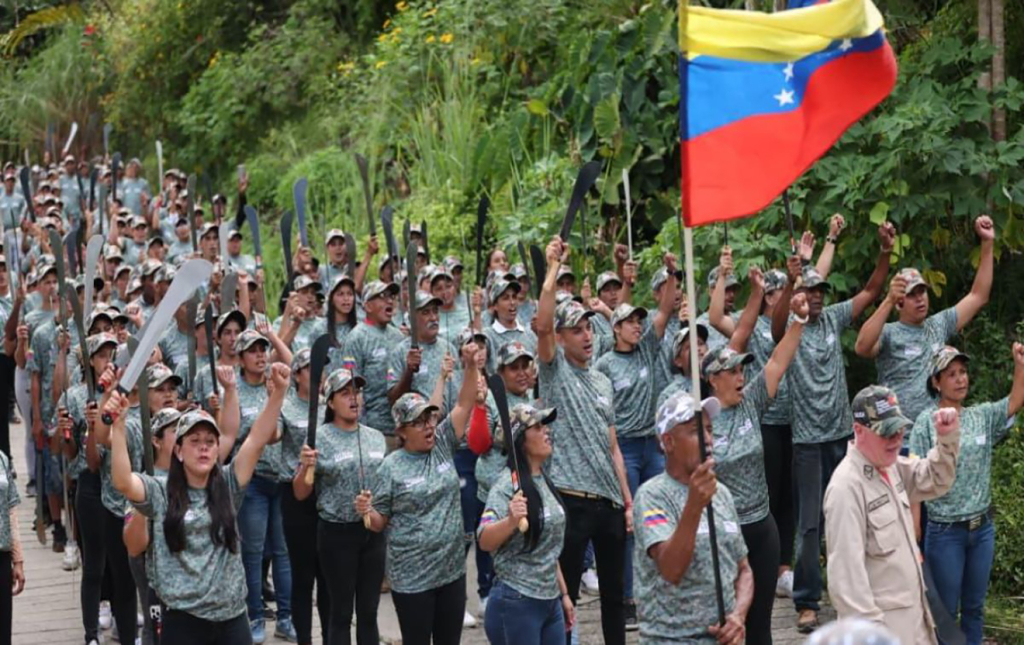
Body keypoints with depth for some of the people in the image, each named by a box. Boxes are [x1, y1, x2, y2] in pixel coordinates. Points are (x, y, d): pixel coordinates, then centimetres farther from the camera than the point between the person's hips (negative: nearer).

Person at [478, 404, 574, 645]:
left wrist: (563, 593, 21)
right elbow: (484, 541, -26)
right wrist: (511, 521, -44)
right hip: (516, 603, -8)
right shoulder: (508, 484, -14)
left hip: (550, 601, 8)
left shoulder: (544, 480, 11)